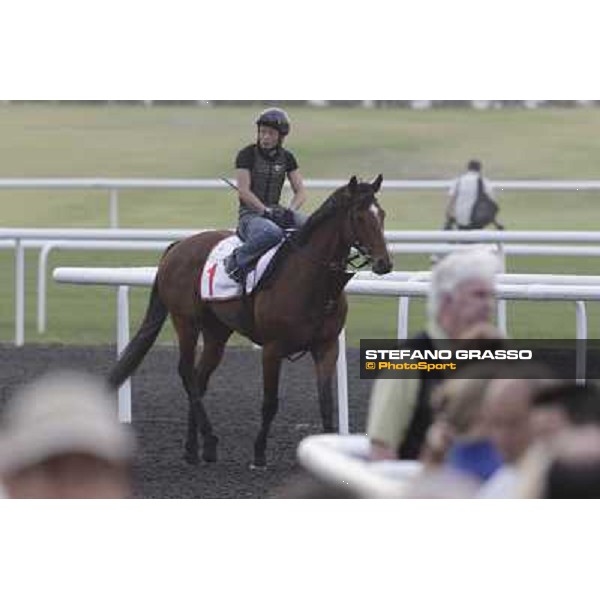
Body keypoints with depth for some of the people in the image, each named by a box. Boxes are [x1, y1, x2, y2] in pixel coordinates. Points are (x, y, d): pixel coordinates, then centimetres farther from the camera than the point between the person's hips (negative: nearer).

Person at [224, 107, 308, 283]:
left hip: (276, 212, 5)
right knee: (273, 233, -40)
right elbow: (244, 191, -11)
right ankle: (237, 260, -22)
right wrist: (266, 211, -21)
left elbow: (300, 192, 8)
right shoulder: (247, 155, -4)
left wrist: (290, 210, -13)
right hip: (250, 214, -5)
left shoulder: (286, 158, 10)